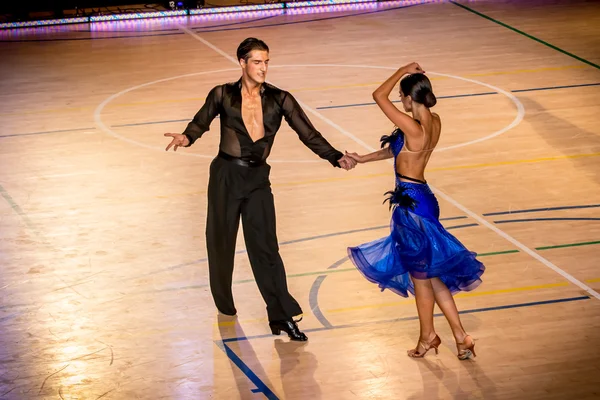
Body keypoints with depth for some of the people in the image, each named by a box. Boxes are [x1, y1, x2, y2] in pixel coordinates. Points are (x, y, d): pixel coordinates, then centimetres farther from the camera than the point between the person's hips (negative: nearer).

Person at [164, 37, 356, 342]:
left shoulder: (279, 99, -1)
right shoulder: (223, 95, -3)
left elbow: (309, 134, -3)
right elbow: (201, 122, 6)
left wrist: (336, 157, -16)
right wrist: (186, 138, -16)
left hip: (258, 179, 1)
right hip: (226, 176, 0)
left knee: (265, 246, -4)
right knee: (221, 241, 11)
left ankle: (282, 316, -3)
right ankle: (224, 303, 33)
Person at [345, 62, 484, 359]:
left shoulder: (413, 128, -24)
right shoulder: (434, 123, 3)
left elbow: (379, 96, -18)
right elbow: (397, 151, 14)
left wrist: (402, 71, -6)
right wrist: (361, 159, 19)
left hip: (411, 203, -9)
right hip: (421, 198, 9)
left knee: (420, 273, 8)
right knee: (429, 272, 17)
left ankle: (427, 336, 24)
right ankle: (460, 336, 18)